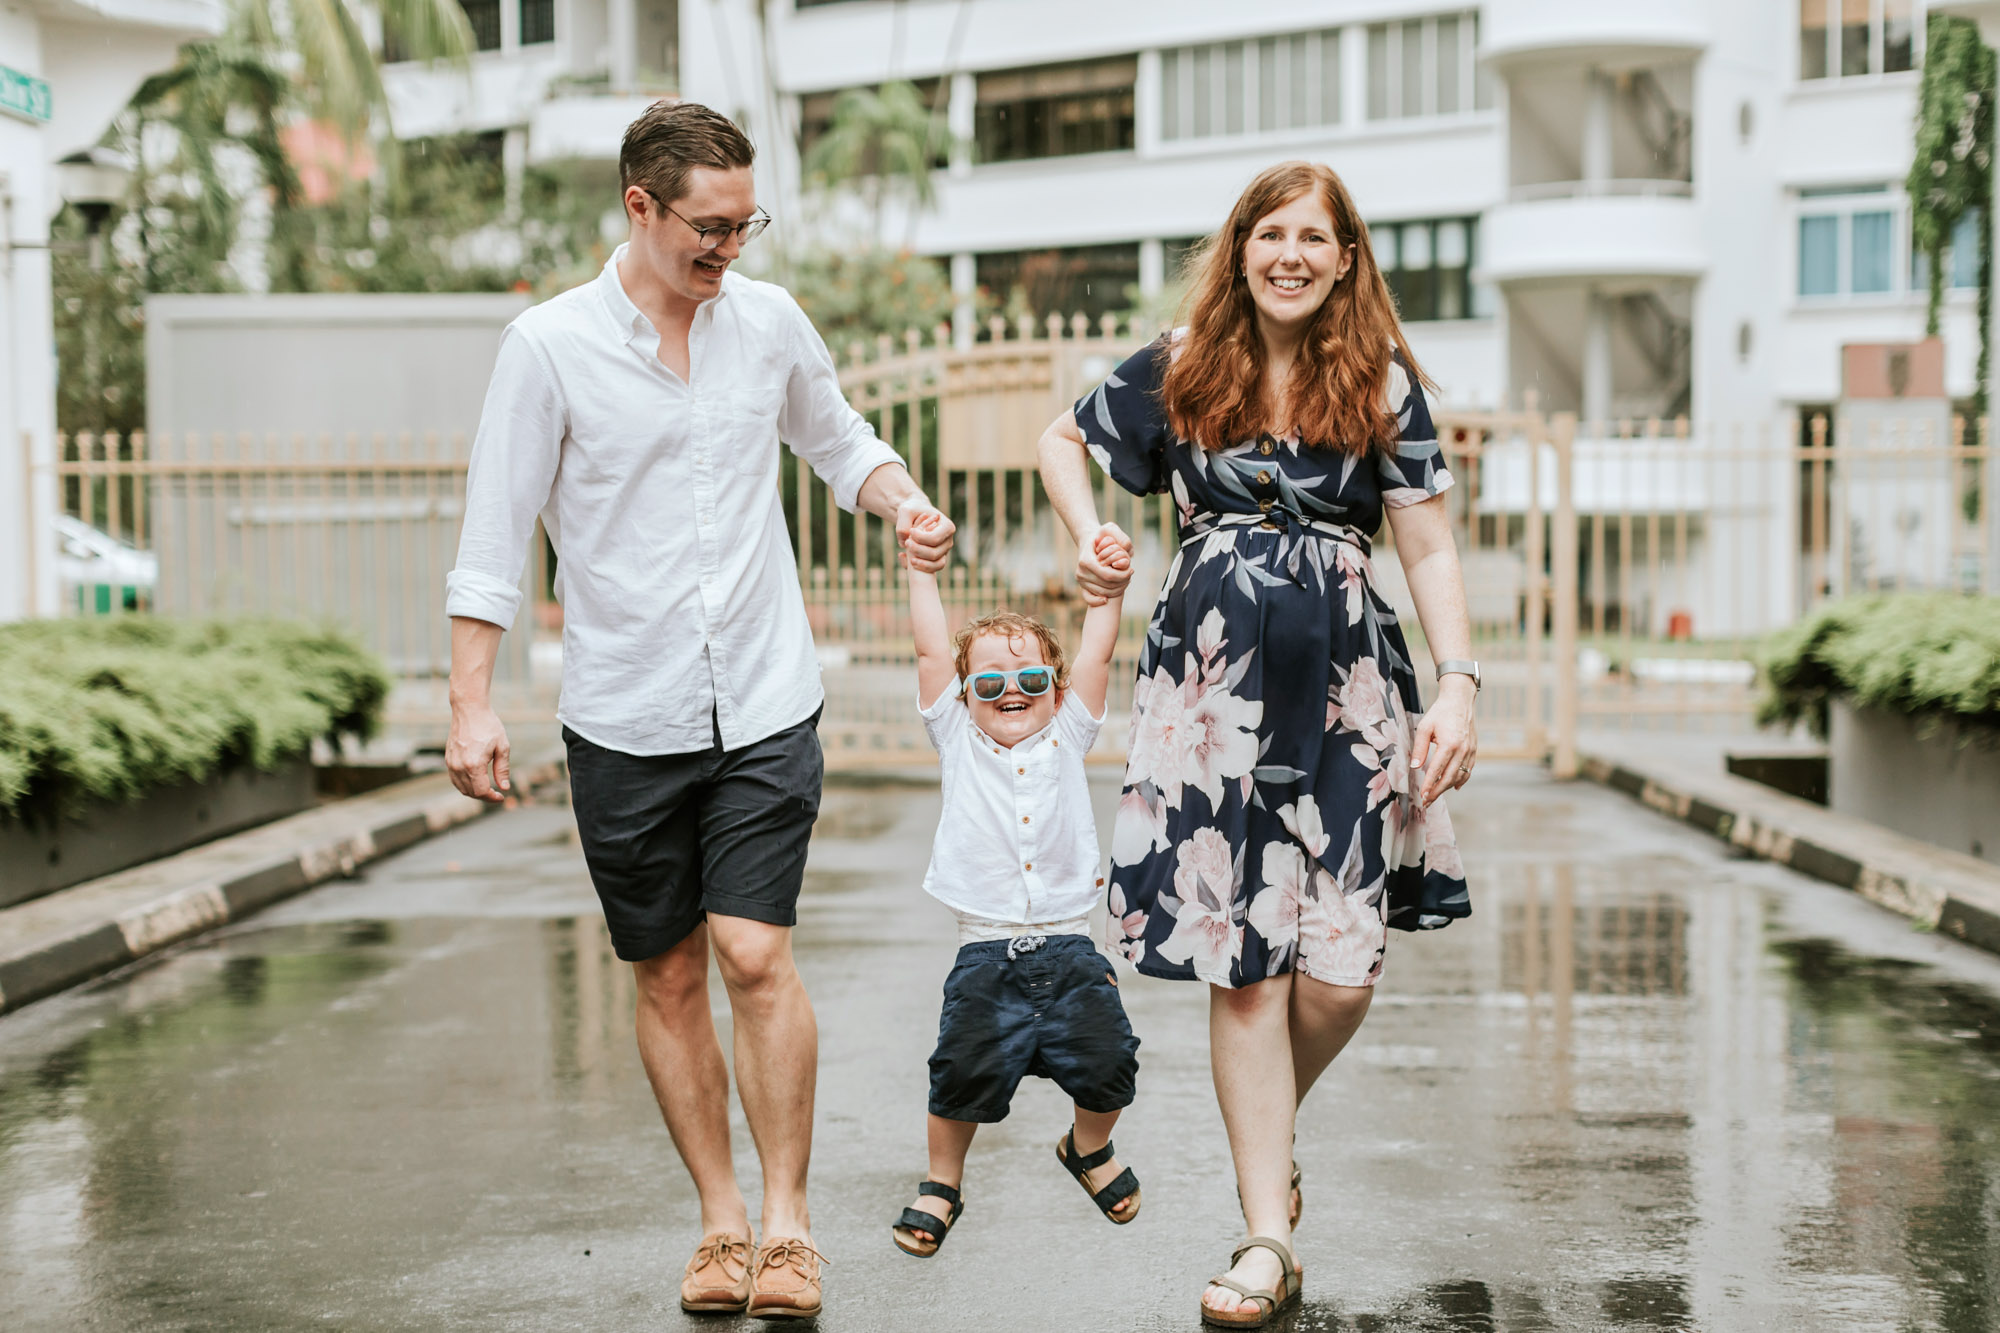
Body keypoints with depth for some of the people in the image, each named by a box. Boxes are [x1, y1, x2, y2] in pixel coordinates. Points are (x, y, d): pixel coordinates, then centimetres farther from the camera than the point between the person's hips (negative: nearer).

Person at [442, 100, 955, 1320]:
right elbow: (497, 535, -4)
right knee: (669, 981, 8)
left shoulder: (771, 321, 3)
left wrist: (905, 502, -2)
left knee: (757, 957, -8)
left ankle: (788, 1220, 5)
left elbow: (839, 441, 19)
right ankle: (721, 1221, 21)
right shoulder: (552, 346, -6)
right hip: (624, 718, -1)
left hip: (766, 707, 1)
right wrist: (473, 703, -9)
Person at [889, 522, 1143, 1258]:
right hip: (986, 954, -1)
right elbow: (932, 649, 5)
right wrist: (921, 568, 3)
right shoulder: (958, 740, 10)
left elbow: (1097, 655, 6)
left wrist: (1108, 587, -5)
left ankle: (1088, 1148, 24)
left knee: (1107, 1062, -9)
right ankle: (942, 1181, 13)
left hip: (1070, 950, 1)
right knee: (966, 1071, -14)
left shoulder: (1067, 738, 13)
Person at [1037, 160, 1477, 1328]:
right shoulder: (1180, 370, 8)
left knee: (1340, 969, -6)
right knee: (1244, 965, -2)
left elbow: (1430, 549, 4)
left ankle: (1272, 1133, 28)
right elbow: (1065, 439, 22)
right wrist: (1091, 539, 6)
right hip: (1213, 679, 0)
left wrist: (1460, 686, -6)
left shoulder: (1384, 384, 5)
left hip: (1346, 679, 0)